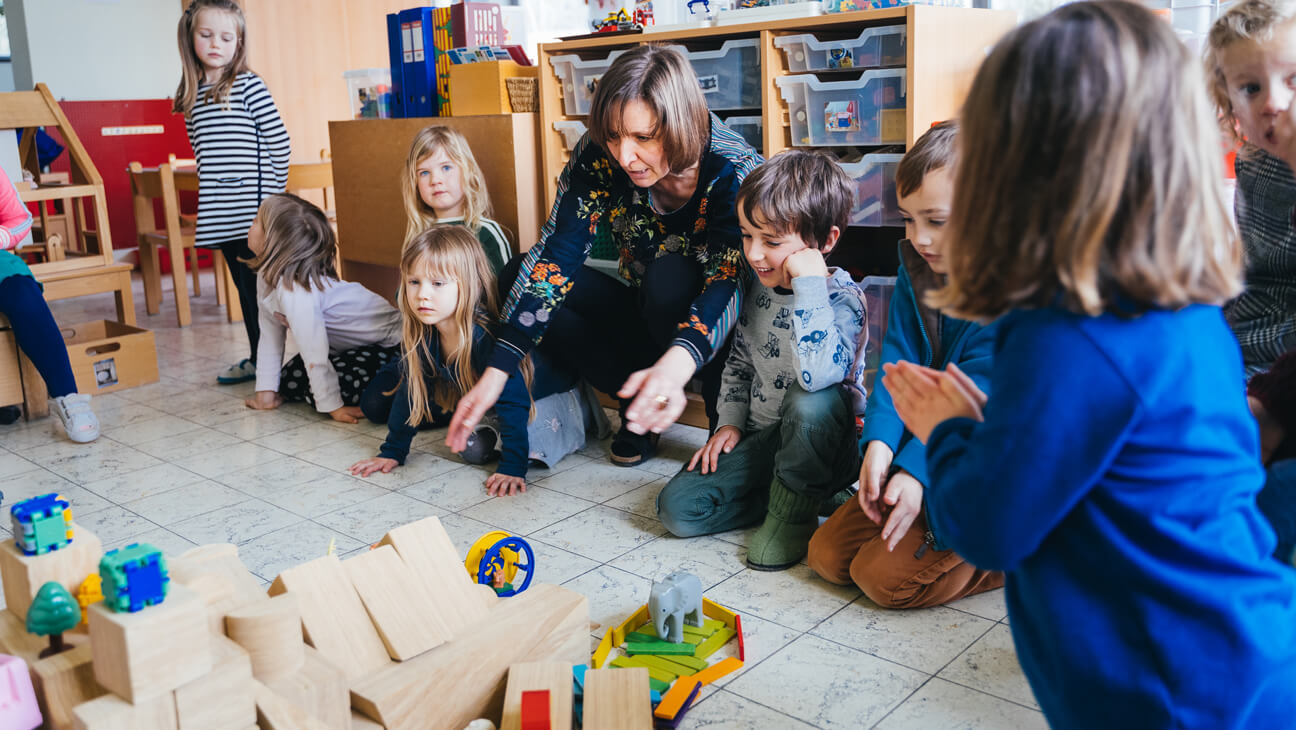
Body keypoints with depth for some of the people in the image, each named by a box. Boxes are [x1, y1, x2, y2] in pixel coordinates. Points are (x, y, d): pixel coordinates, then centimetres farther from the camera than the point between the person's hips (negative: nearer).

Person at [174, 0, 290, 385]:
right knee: (244, 287, 14)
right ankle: (256, 358, 24)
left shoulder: (249, 85, -5)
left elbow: (279, 142, -6)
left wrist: (271, 191, -5)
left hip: (253, 210, -6)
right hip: (220, 214, 6)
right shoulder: (190, 95, 13)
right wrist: (213, 188, 12)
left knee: (260, 285, -3)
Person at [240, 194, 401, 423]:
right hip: (349, 344, 9)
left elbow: (315, 354, -31)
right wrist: (266, 391, 1)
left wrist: (333, 406, -26)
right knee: (289, 381, 1)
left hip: (388, 344, -9)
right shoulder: (267, 276, -6)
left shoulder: (296, 290, -34)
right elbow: (270, 336, 1)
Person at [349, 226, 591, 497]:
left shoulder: (488, 335, -39)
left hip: (551, 391, -6)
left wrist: (513, 468, -42)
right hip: (486, 401, 6)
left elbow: (513, 402, -39)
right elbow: (410, 392, -3)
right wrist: (391, 452, -1)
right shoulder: (419, 337, -17)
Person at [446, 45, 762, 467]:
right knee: (517, 275, -12)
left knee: (670, 275, -36)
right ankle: (642, 402, -12)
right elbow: (555, 258, -19)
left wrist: (676, 365, -61)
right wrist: (496, 373, -28)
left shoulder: (736, 174, -27)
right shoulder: (598, 157, -17)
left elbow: (730, 279, -39)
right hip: (648, 320, 5)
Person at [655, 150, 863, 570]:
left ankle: (794, 509, -14)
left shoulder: (842, 299, -21)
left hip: (822, 445, -6)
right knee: (677, 508, -9)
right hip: (760, 440, 6)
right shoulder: (759, 286, -1)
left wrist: (809, 283, -36)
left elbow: (817, 375, -42)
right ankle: (805, 492, 0)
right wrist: (730, 422, 5)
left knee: (814, 401, -41)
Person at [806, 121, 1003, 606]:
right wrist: (880, 441, -17)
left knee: (884, 576, -13)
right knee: (827, 554, 4)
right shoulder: (915, 269, 2)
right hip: (917, 453, 7)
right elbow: (898, 362, -3)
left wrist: (917, 471, -29)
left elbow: (976, 397, -23)